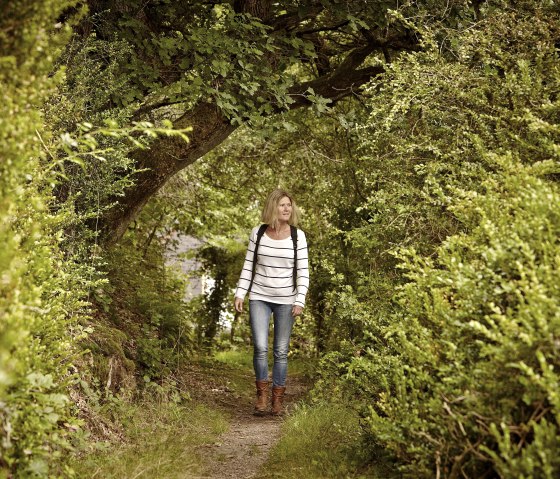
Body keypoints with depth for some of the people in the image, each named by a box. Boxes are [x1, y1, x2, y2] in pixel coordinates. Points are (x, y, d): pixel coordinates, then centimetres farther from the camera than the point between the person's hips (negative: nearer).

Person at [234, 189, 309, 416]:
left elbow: (303, 271, -4)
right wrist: (239, 294, -1)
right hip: (259, 297, 0)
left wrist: (300, 301, -11)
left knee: (281, 351, 3)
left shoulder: (298, 236, -4)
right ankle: (262, 395, 4)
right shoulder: (258, 232, 0)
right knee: (260, 348, -11)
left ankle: (278, 400, 13)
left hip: (285, 300, 0)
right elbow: (248, 266, 6)